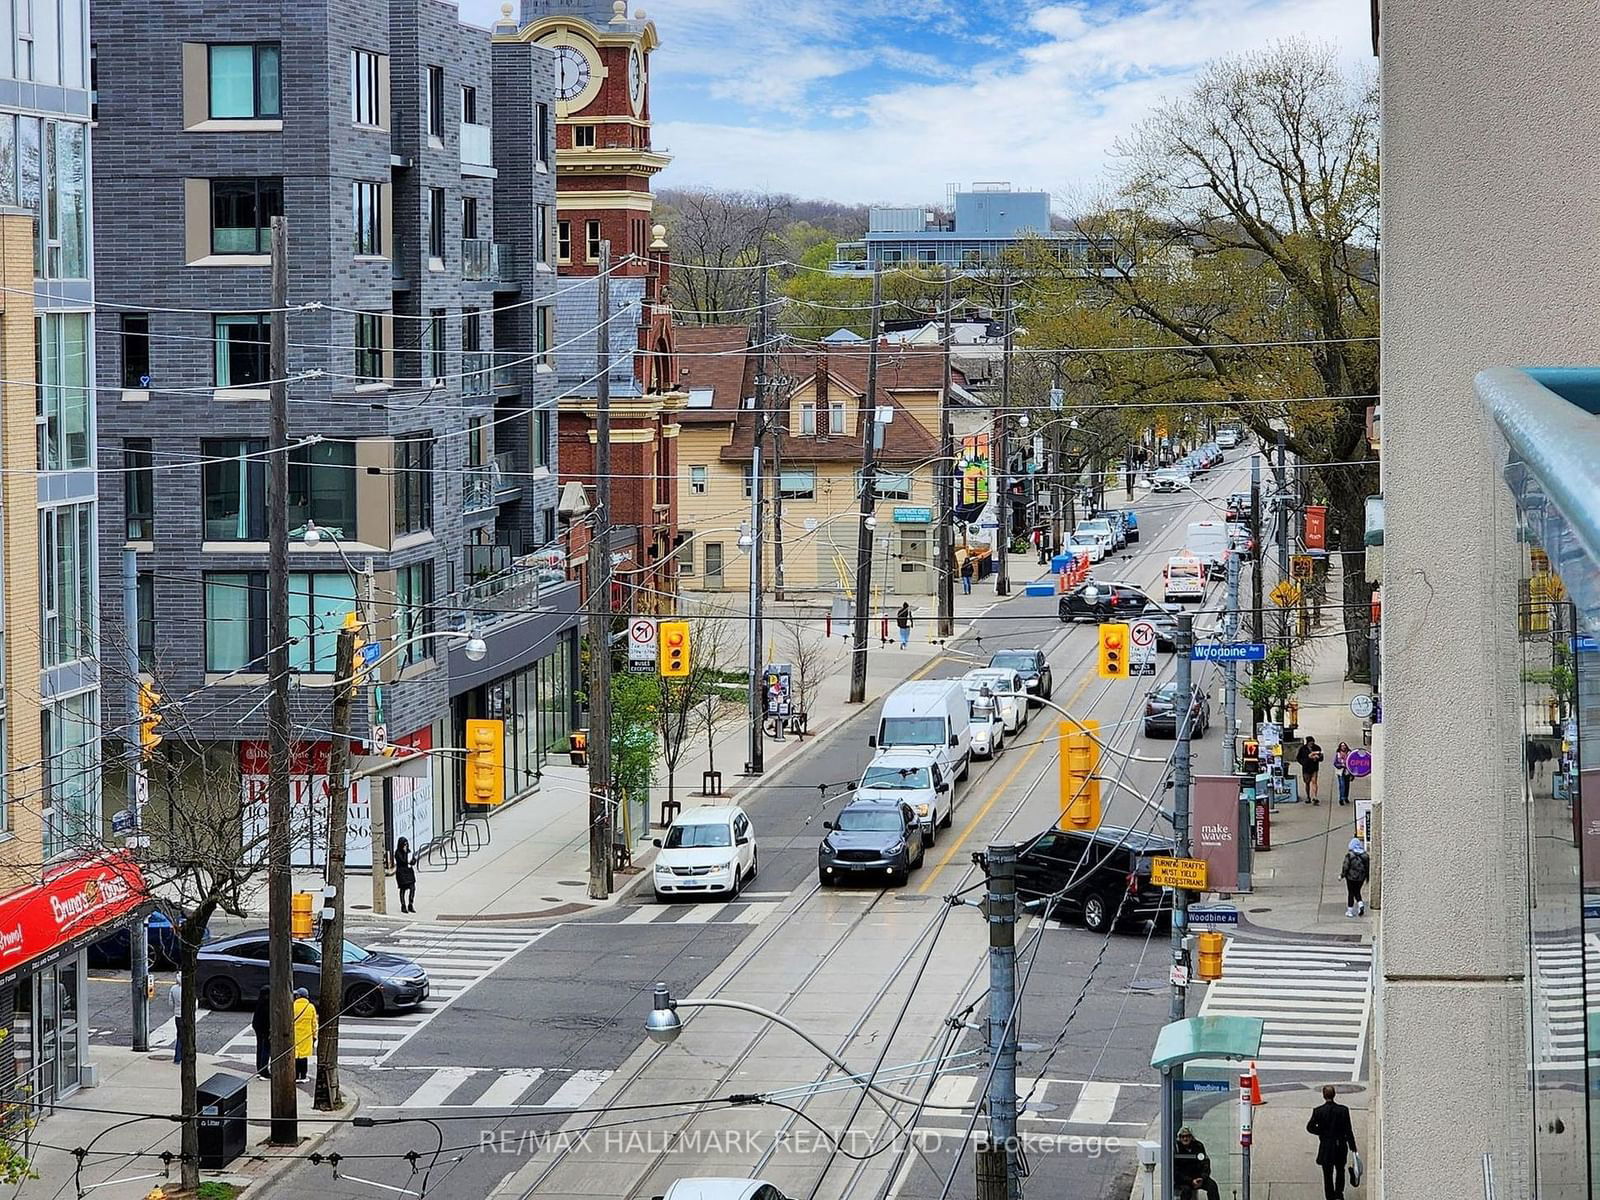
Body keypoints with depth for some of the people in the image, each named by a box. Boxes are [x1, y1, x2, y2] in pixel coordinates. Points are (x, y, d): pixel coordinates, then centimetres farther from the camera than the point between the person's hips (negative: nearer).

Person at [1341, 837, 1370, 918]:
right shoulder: (1364, 855, 0)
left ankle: (1350, 911, 10)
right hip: (1361, 878, 4)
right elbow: (1367, 867, 6)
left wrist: (1342, 875, -2)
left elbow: (1346, 866, -13)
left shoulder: (1349, 854, -14)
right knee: (1357, 892, 19)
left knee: (1351, 893, 6)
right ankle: (1361, 904, -5)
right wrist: (1367, 878, 15)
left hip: (1351, 877, -4)